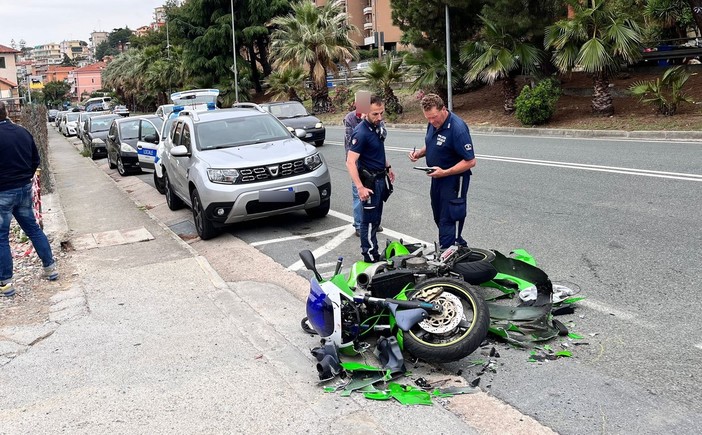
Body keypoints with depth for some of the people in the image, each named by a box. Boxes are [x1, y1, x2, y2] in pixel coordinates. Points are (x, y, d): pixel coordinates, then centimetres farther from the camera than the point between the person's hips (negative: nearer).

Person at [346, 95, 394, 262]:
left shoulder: (378, 125, 3)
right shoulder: (361, 132, -24)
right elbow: (350, 162, -28)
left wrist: (388, 167, 24)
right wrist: (360, 187, -33)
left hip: (380, 178, 9)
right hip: (369, 180, -9)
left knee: (376, 218, 17)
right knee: (369, 220, -2)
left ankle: (373, 252, 30)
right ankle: (370, 256, 7)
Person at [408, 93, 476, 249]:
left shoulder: (457, 128, -24)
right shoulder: (433, 124, 1)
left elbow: (470, 161, -23)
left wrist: (444, 172, -27)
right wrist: (419, 153, -2)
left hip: (453, 179, -9)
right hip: (437, 178, 9)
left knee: (448, 221, -2)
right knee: (439, 218, 19)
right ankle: (459, 245, 36)